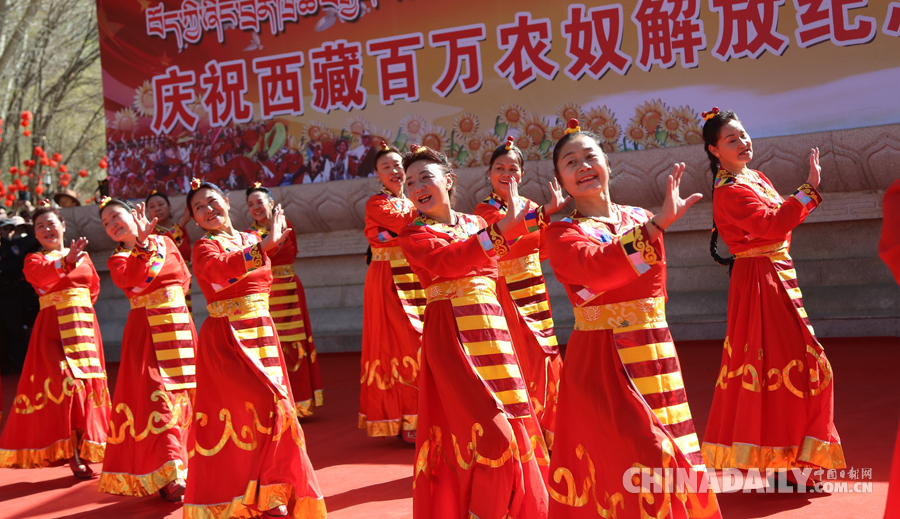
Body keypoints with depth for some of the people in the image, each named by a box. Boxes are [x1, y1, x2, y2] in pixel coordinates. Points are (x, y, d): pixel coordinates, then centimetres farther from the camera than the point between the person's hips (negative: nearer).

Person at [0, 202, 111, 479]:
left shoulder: (83, 255, 16)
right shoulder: (34, 259, 5)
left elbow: (94, 285, 27)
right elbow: (39, 275, -19)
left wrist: (81, 306, 12)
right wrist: (66, 260, -37)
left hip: (84, 325, 4)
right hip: (53, 328, -4)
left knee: (86, 384, 3)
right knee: (64, 383, -16)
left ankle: (85, 452, 14)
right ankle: (72, 455, -15)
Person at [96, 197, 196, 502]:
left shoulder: (165, 242, 12)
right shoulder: (117, 259, 3)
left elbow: (184, 278, 16)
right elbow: (131, 280, -20)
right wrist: (142, 244, -27)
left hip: (180, 325, 3)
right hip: (147, 331, -3)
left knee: (183, 394, 5)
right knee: (156, 395, -13)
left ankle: (184, 460, 19)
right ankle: (169, 475, -18)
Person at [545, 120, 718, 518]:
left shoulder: (642, 219, 11)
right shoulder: (563, 233, -4)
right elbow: (596, 266, -26)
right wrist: (657, 225, -33)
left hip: (654, 355, 5)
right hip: (600, 361, -5)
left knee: (675, 461, 7)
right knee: (637, 464, -11)